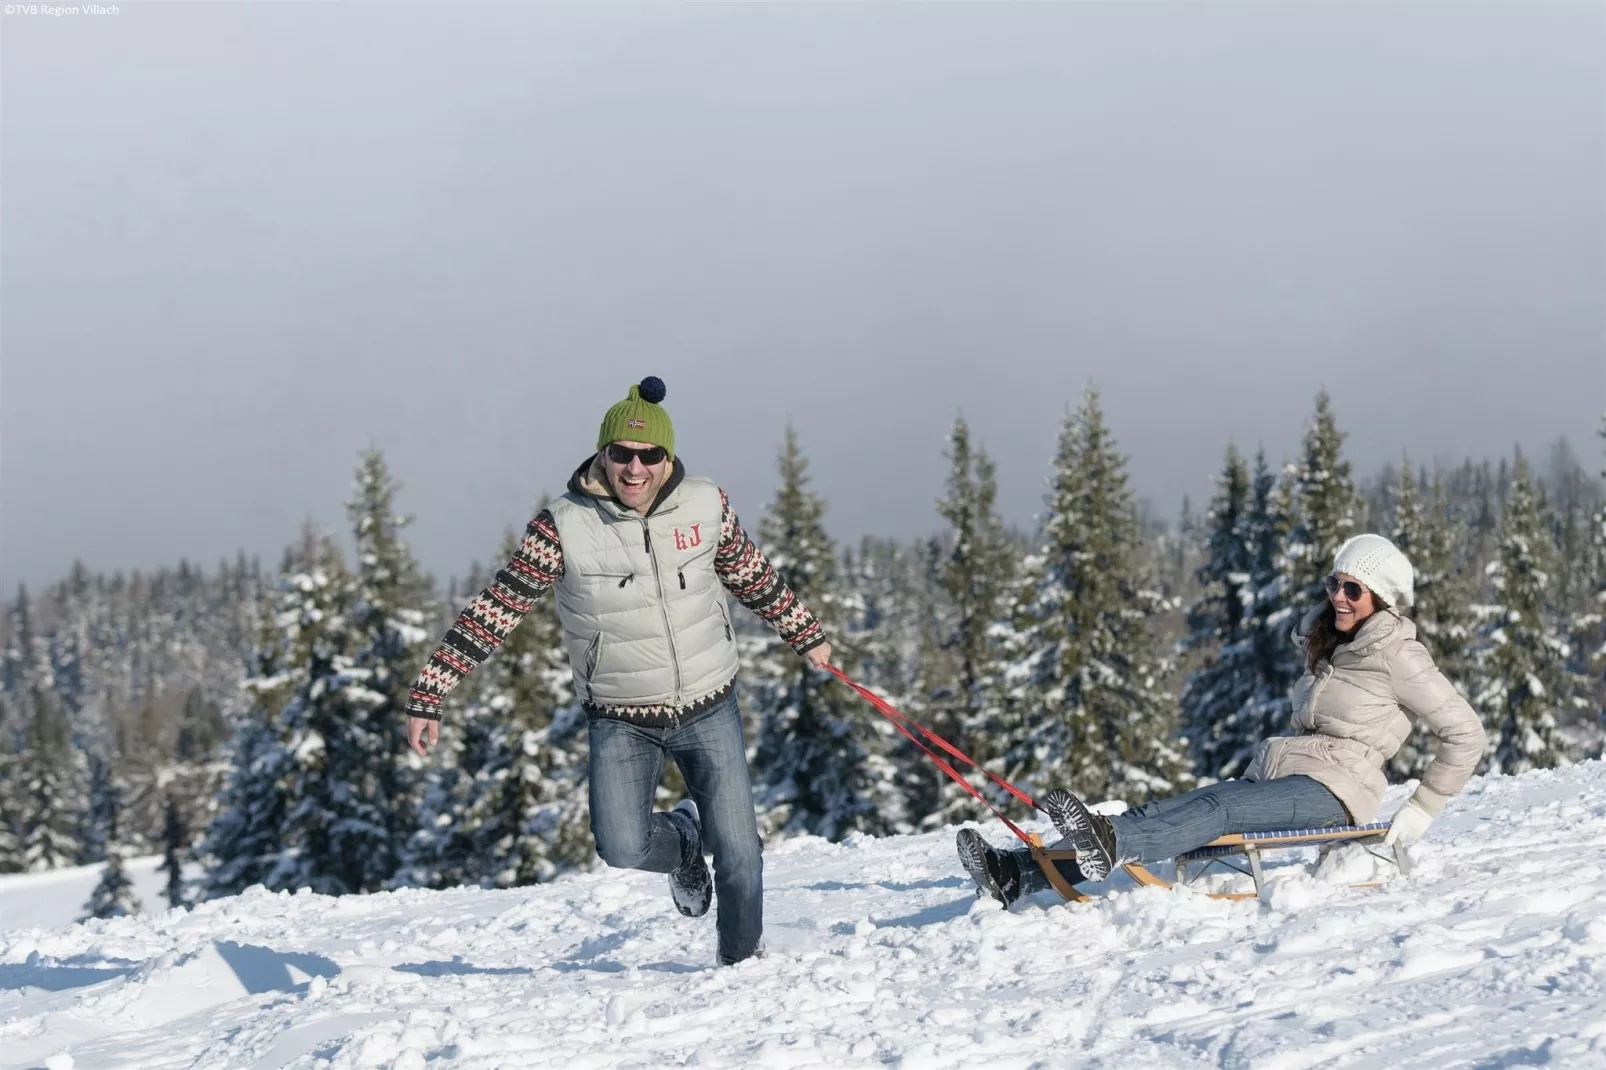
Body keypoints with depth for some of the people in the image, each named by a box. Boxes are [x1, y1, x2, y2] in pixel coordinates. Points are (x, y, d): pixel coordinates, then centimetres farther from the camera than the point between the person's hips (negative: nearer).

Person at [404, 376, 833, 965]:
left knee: (737, 849, -2)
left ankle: (742, 956, 28)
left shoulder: (705, 506, -6)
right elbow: (494, 609, -10)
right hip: (621, 720, -2)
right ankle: (682, 840, 19)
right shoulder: (564, 527, -14)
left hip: (709, 708, 2)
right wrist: (430, 694, -13)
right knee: (623, 850, -18)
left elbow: (752, 575, 14)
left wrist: (806, 635, 26)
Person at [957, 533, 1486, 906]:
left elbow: (1464, 733, -4)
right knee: (1162, 813, -14)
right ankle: (1017, 874, -29)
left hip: (1333, 790, -8)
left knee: (1216, 807, -36)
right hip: (1271, 774, 8)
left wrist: (1421, 810, -6)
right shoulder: (1326, 646, 23)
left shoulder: (1397, 656, -2)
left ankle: (1110, 844, -64)